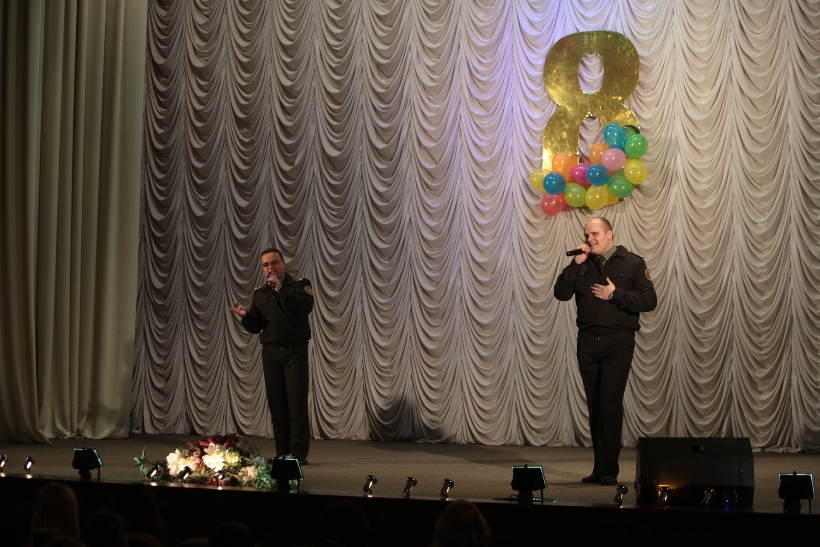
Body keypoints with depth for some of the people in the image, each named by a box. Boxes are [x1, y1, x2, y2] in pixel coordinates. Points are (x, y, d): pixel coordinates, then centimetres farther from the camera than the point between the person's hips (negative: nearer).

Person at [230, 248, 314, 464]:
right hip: (270, 353, 4)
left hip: (295, 351, -4)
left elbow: (305, 307, -18)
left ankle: (299, 453, -8)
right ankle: (282, 453, 8)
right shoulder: (259, 293, 14)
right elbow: (254, 327, 12)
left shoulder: (300, 284, 2)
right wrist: (246, 316, -9)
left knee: (297, 403, -8)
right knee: (276, 404, 3)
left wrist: (281, 291, -20)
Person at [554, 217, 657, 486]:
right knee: (594, 405, 6)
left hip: (618, 341, -4)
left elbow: (649, 301, -4)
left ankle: (609, 470, -6)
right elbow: (561, 293, 3)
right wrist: (575, 264, -5)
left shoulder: (632, 263, 4)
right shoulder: (583, 265, 14)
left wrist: (615, 294, -11)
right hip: (588, 340, 4)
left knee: (610, 404, -11)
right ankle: (599, 468, 12)